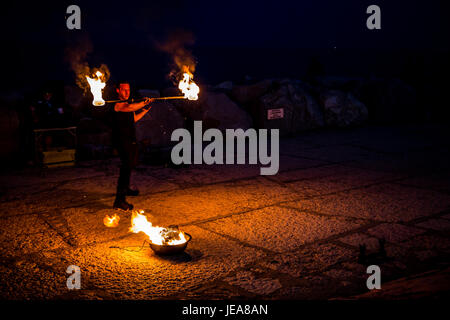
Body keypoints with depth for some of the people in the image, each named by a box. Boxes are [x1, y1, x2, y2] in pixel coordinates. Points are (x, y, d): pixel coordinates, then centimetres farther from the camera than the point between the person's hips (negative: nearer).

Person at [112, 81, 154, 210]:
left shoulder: (128, 103, 17)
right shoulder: (118, 105, -14)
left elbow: (134, 118, 28)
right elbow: (130, 108, -36)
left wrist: (145, 110, 25)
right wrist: (144, 102, -34)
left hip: (131, 139, 10)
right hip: (122, 140, -10)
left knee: (132, 163, 23)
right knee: (126, 166, -18)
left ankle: (125, 189, 45)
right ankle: (119, 201, -20)